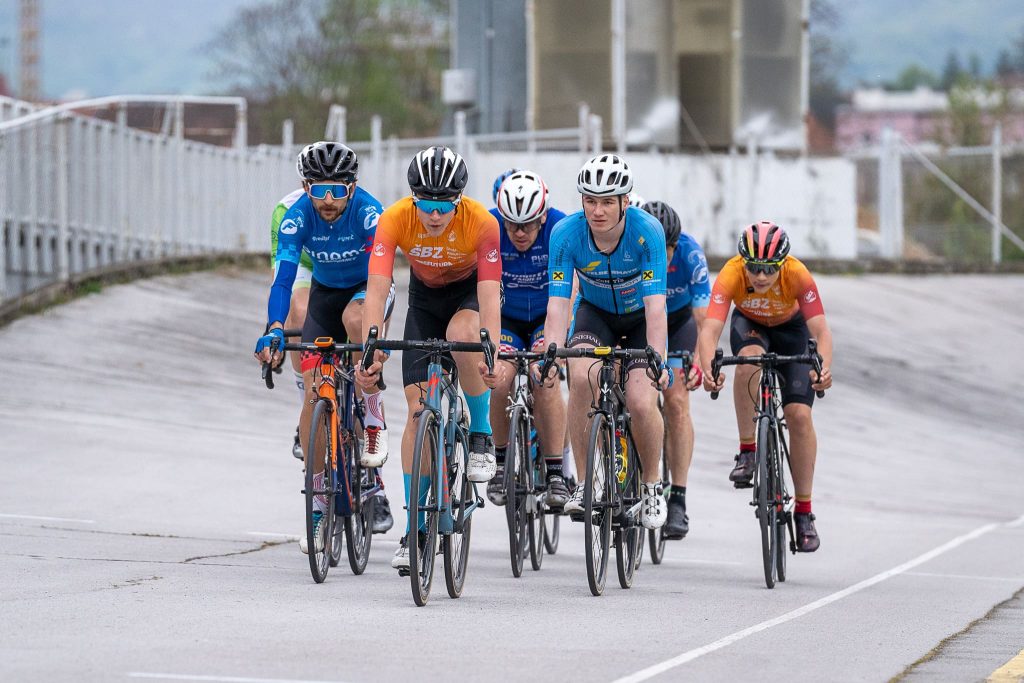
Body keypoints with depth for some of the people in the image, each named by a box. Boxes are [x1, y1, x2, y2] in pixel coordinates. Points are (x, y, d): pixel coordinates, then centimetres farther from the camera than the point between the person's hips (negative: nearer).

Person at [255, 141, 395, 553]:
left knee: (355, 318, -39)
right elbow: (284, 277, -31)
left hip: (366, 290, -2)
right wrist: (274, 329, -47)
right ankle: (319, 506, -3)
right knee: (314, 389, -11)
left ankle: (374, 421, -18)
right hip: (325, 292, 2)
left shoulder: (368, 211, -30)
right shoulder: (297, 217, -24)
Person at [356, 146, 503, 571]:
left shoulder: (482, 223, -32)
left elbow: (490, 295, -36)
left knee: (461, 335, -38)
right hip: (425, 296, 2)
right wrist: (371, 353, -46)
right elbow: (377, 289, -34)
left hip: (470, 290, -2)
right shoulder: (395, 219, -29)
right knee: (418, 408, -8)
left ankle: (481, 436, -13)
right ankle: (414, 528, -2)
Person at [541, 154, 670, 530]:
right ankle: (583, 482, -15)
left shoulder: (647, 231, -30)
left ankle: (652, 483, 8)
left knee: (641, 403, -21)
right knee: (582, 376, -29)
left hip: (640, 318, -1)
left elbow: (655, 305, -35)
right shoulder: (567, 233, -25)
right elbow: (557, 305, -28)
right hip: (596, 313, 1)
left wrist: (657, 361, -48)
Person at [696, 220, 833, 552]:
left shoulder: (798, 275, -35)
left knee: (799, 414, -13)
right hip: (749, 325, 0)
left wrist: (824, 368, -59)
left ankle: (804, 512, -2)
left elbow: (821, 330, -40)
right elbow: (710, 329, -43)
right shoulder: (731, 275, -35)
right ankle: (747, 451, -22)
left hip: (791, 329, 0)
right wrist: (708, 369, -62)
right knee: (750, 357, -36)